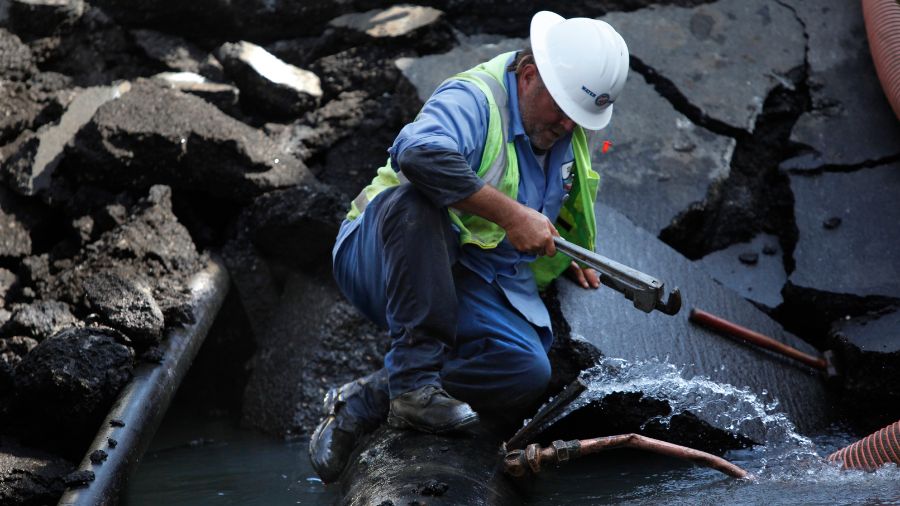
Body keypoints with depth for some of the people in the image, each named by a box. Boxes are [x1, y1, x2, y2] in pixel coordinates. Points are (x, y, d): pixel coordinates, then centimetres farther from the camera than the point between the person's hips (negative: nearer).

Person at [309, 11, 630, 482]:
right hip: (386, 262, -6)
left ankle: (364, 401, -15)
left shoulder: (569, 135, 13)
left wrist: (563, 254, 18)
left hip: (474, 287, 6)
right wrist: (511, 215, -33)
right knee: (418, 198, -40)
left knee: (528, 372, -25)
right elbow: (420, 153, -39)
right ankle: (415, 380, -36)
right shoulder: (472, 98, -15)